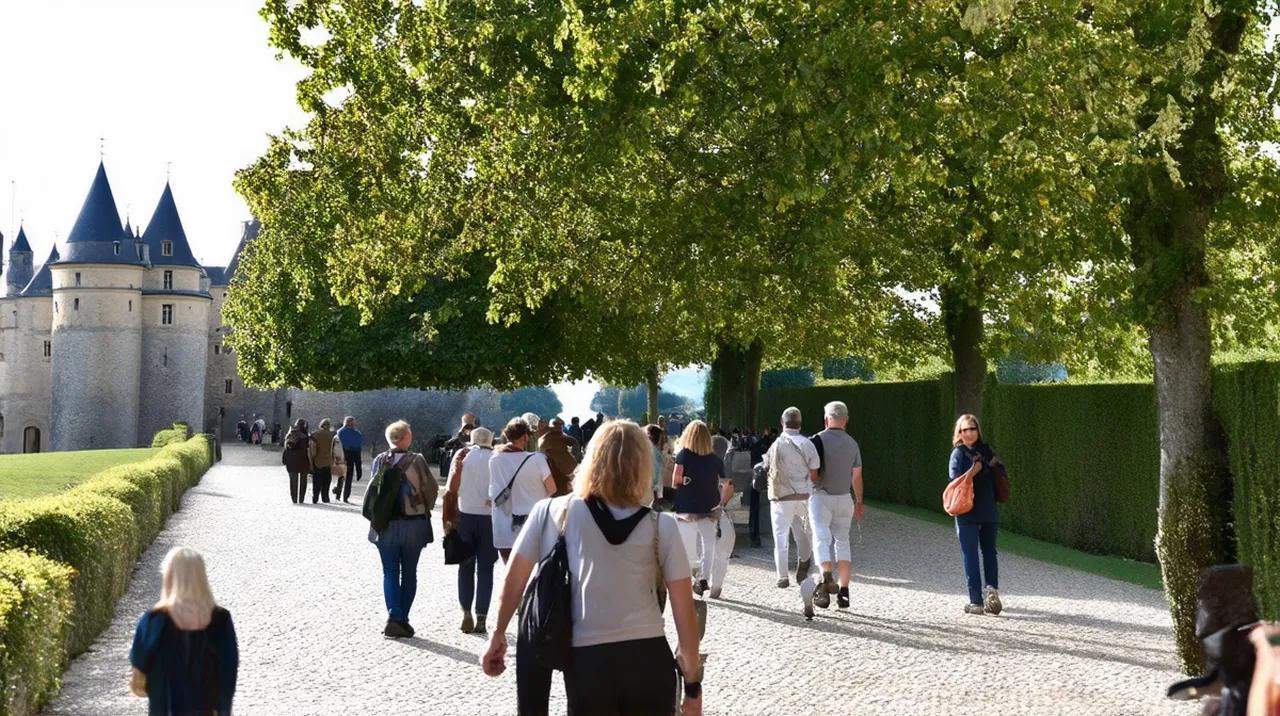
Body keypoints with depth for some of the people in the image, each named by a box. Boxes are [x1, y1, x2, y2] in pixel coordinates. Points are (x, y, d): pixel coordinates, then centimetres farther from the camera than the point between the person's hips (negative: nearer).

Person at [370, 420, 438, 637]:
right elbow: (431, 489, -6)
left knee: (390, 571, 8)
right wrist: (425, 509, 13)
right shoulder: (417, 460, -12)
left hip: (385, 524, 2)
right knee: (408, 572, 10)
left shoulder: (380, 461, -5)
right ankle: (402, 619, 11)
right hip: (413, 524, -1)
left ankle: (394, 617, -6)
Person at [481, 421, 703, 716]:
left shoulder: (553, 512, -2)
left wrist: (498, 633, 20)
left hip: (587, 664, 0)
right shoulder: (661, 527, -3)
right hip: (649, 660, 1)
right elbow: (685, 612, -1)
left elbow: (513, 581, 4)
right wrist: (692, 681, 10)